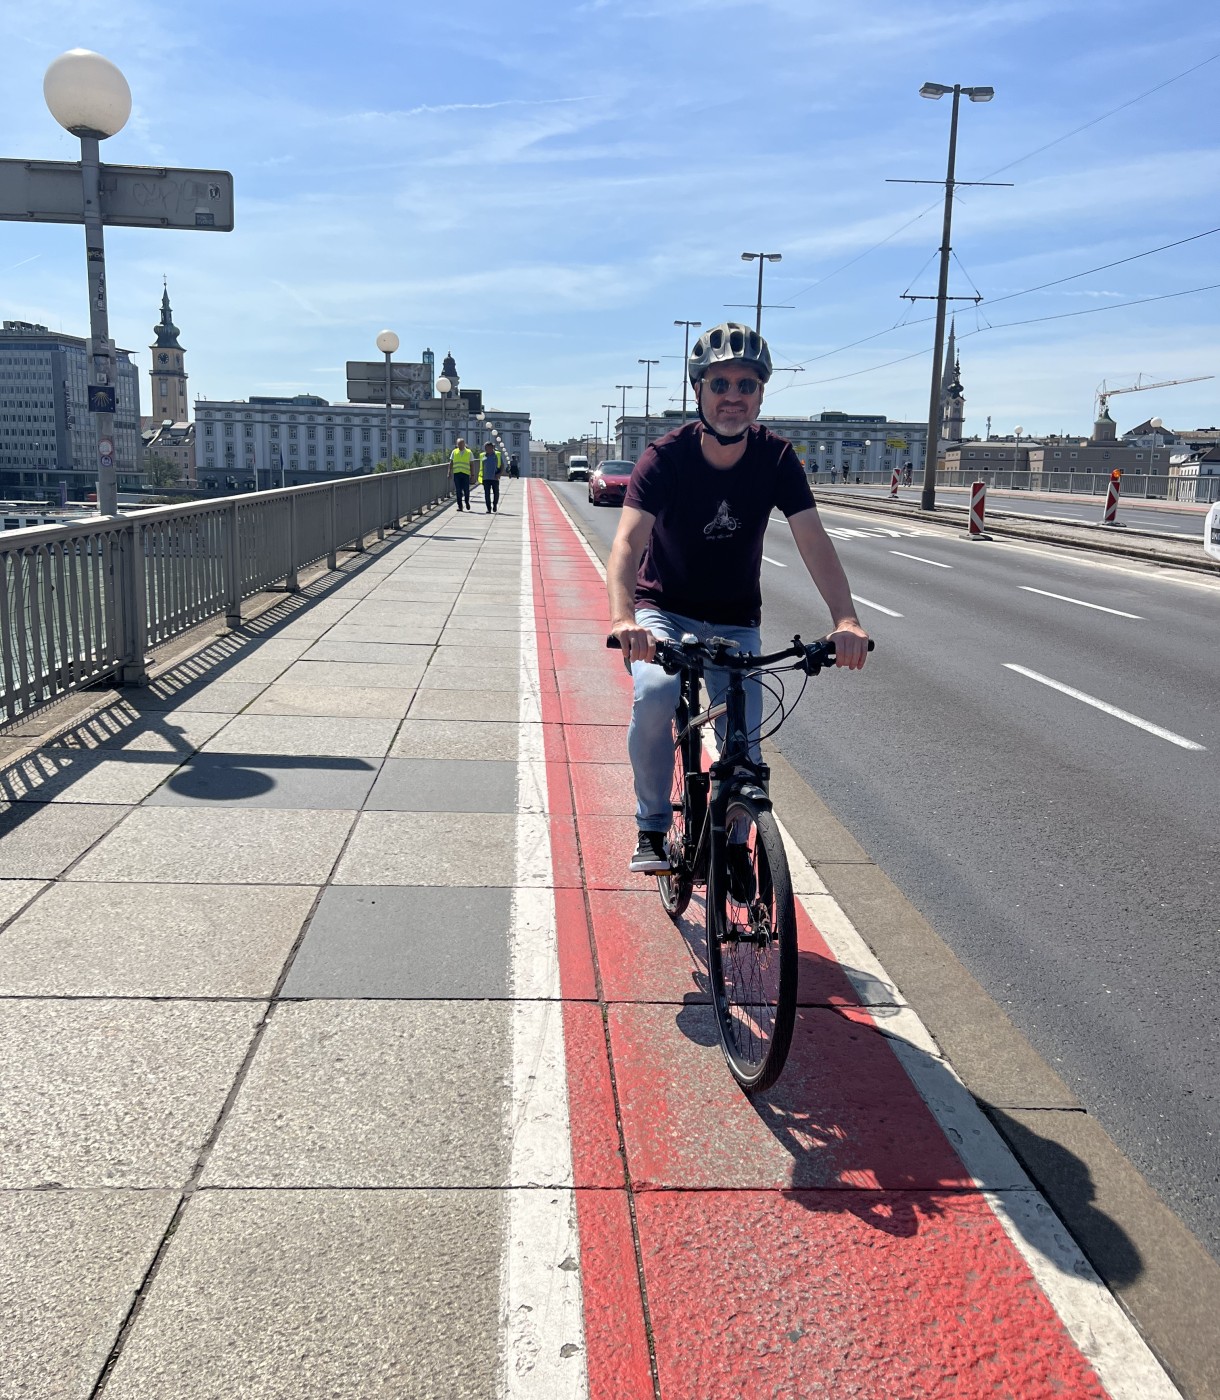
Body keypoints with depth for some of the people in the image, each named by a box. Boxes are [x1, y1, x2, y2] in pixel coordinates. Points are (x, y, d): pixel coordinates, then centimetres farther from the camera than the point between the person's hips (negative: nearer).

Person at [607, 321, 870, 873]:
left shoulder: (776, 458, -13)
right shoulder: (666, 456, -20)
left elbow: (813, 539, -23)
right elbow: (627, 541, -33)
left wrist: (845, 618, -40)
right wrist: (623, 618, -52)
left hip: (735, 621, 2)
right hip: (663, 610, -2)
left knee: (743, 738, -7)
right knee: (655, 693, -31)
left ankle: (732, 843, 20)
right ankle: (652, 828, -10)